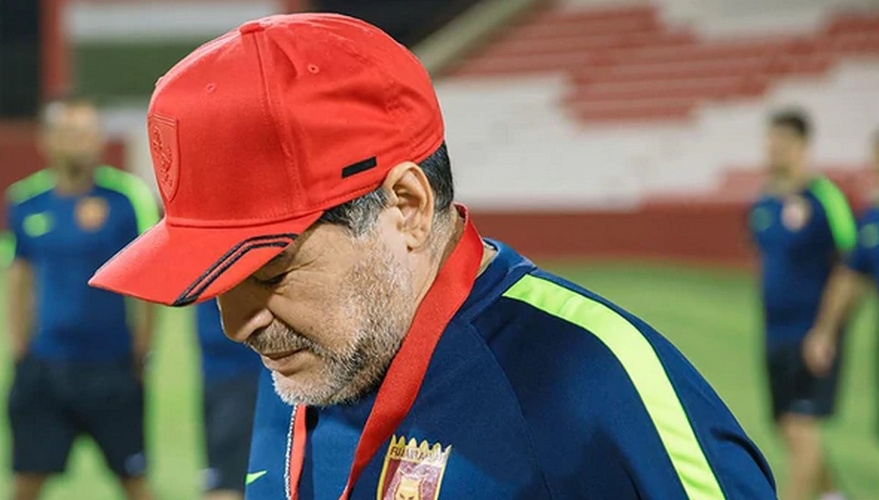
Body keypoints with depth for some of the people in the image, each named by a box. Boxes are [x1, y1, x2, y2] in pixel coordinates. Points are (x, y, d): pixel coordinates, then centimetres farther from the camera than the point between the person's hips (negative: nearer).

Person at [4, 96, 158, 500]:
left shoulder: (129, 197, -8)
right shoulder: (25, 202, 3)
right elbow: (19, 282, 13)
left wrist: (140, 354, -5)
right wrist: (20, 354, 9)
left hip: (112, 367, -3)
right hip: (45, 365, 3)